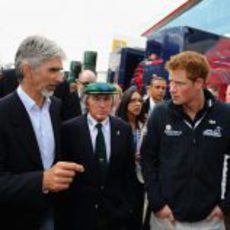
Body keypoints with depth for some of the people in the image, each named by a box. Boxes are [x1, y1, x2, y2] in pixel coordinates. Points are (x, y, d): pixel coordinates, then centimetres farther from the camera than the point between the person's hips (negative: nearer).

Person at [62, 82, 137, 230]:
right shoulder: (70, 128, -9)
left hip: (115, 209, 2)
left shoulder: (124, 129, -2)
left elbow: (129, 171, 3)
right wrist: (64, 206, -5)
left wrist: (128, 204, 2)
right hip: (79, 209, -2)